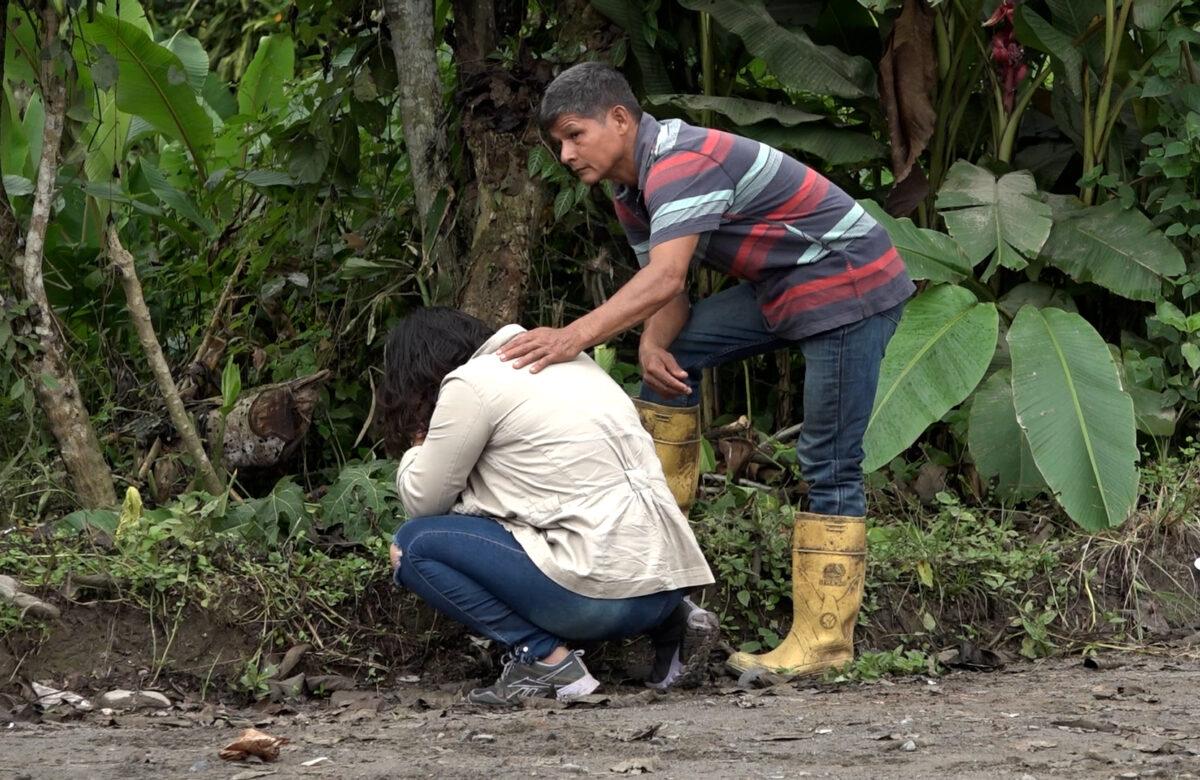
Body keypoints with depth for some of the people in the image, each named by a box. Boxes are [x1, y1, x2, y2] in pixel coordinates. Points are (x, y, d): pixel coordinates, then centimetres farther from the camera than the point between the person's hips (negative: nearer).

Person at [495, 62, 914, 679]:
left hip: (849, 290, -10)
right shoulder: (634, 191, 9)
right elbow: (667, 294, 7)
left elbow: (664, 280, -37)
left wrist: (575, 337, -44)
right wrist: (652, 345, -16)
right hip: (784, 291, 10)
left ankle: (824, 639, -7)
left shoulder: (683, 163, -24)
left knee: (830, 465, -9)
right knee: (674, 352, 10)